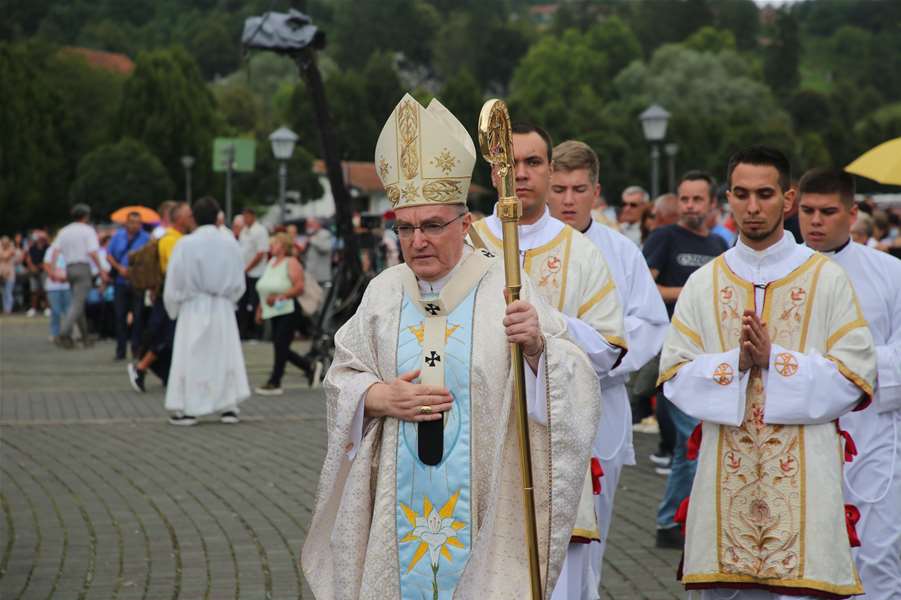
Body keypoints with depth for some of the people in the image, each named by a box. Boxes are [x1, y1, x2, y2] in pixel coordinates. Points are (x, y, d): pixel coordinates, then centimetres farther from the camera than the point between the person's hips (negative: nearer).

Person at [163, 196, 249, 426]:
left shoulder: (185, 245, -11)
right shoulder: (230, 245, -3)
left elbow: (174, 283, -6)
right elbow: (239, 284, 3)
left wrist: (173, 309, 8)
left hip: (193, 308, -2)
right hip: (223, 309, 2)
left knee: (191, 357, 4)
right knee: (226, 355, 11)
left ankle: (188, 409, 5)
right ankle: (229, 406, 10)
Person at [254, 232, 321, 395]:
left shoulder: (291, 263, -8)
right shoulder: (271, 262, 16)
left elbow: (299, 287, -18)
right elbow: (265, 289, 21)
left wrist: (280, 296, -26)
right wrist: (260, 308, 15)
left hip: (289, 311, -9)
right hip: (275, 313, 9)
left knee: (281, 345, -9)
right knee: (280, 348, 7)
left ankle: (274, 383, -5)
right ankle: (311, 367, 22)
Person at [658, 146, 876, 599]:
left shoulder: (827, 279, 4)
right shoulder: (703, 284, 10)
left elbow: (855, 377, -2)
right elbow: (675, 377, 4)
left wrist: (774, 359, -12)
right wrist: (736, 362, -12)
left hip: (803, 477, -2)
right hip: (725, 476, 2)